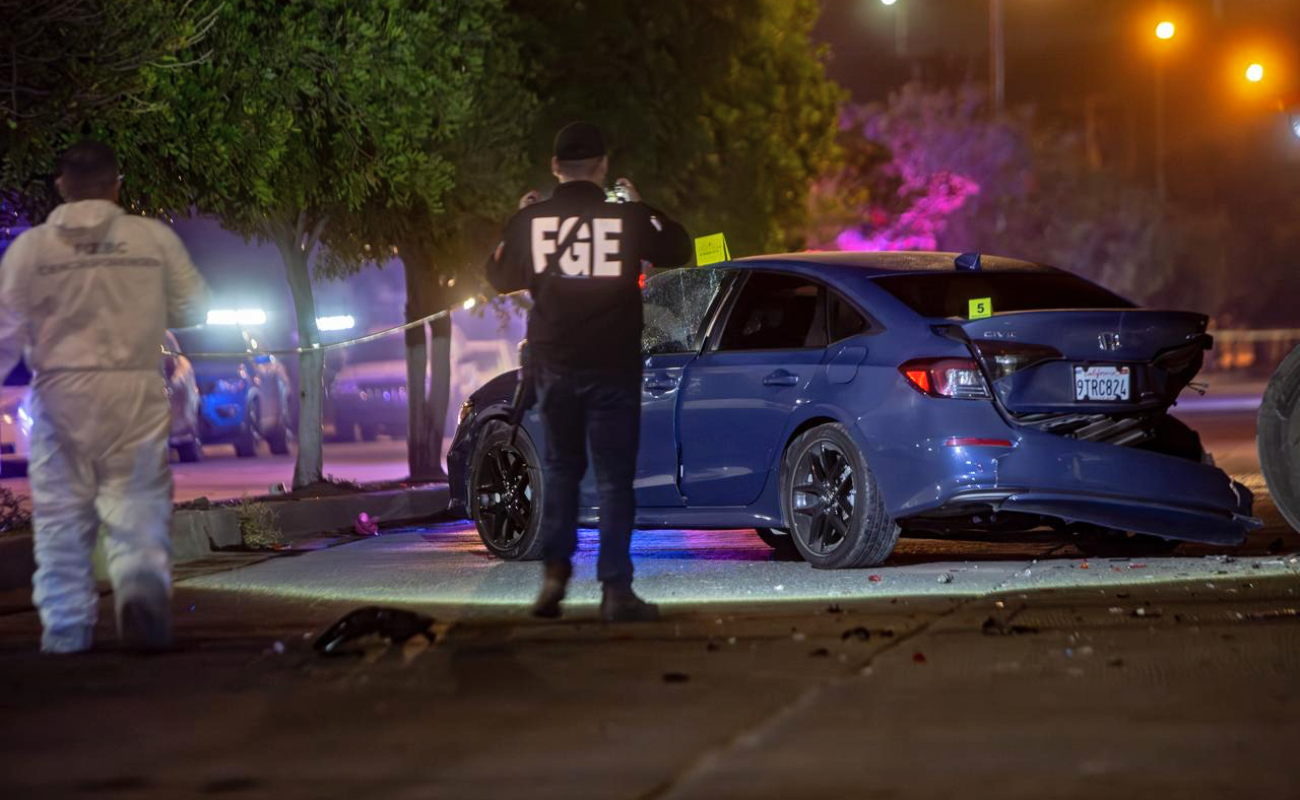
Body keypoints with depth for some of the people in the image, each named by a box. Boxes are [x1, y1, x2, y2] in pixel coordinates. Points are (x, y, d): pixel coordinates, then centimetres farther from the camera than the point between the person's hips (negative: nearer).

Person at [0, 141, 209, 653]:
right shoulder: (155, 239, 1)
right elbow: (192, 308, 10)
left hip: (60, 392, 0)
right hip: (136, 393, 0)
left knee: (61, 514, 9)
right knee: (137, 501, 2)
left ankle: (65, 626, 11)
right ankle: (142, 583, -25)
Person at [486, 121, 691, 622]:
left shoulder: (530, 220, -2)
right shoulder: (626, 218, -6)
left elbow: (501, 277, 14)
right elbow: (677, 252, 11)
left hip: (554, 364, 2)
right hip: (612, 365, -2)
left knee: (561, 468, 18)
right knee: (614, 477, 2)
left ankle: (555, 571, 5)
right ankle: (615, 590, -2)